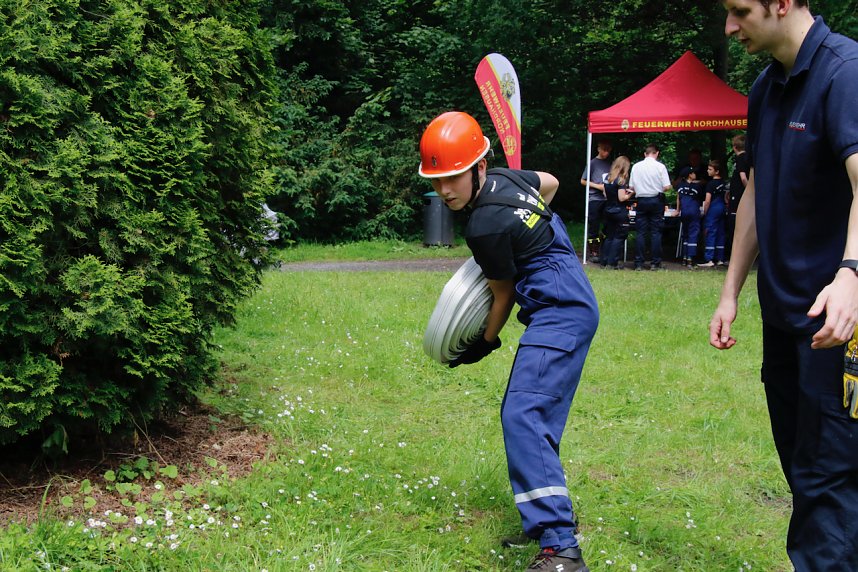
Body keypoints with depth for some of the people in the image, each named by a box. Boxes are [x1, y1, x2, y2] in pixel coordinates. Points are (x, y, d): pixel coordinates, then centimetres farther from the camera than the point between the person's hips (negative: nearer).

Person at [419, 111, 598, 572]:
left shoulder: (486, 227, -19)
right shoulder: (503, 178, 7)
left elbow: (503, 296, -5)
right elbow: (549, 183, 29)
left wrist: (485, 344, 11)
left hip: (559, 315, -11)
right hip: (572, 306, 11)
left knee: (522, 417, -22)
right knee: (528, 416, 15)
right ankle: (547, 518, 24)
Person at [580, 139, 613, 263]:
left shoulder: (610, 163, 11)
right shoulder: (593, 163, -1)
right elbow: (583, 181, 1)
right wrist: (598, 186, -8)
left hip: (608, 200, 4)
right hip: (595, 199, -4)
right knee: (593, 227, 1)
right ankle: (593, 253, 8)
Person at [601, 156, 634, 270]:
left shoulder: (608, 178, 8)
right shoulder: (621, 180, -14)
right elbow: (622, 198, -18)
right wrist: (631, 193, -2)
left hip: (608, 211, 7)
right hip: (619, 212, -7)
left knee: (609, 236, 12)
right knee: (619, 237, 1)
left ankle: (604, 261, 11)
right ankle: (613, 263, -2)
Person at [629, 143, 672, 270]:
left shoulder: (636, 166, 1)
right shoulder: (660, 166, -6)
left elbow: (631, 187, 3)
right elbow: (666, 186, -9)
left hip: (641, 201, 2)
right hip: (656, 200, -2)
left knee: (641, 232, 4)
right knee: (656, 232, 4)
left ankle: (639, 263, 2)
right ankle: (656, 263, 3)